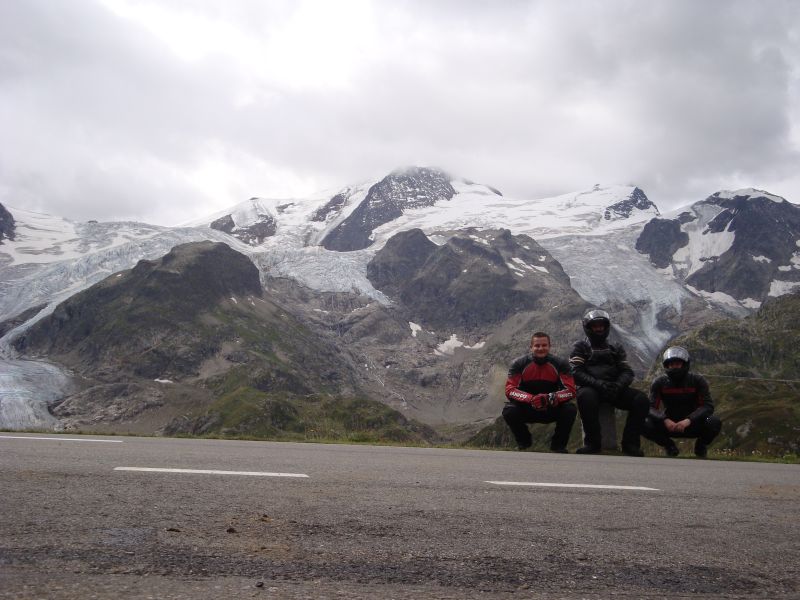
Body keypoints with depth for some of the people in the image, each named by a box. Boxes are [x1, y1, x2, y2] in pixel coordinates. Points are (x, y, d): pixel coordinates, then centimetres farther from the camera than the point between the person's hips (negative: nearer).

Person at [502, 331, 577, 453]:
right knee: (509, 411, -29)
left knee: (570, 410, -28)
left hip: (552, 409, 0)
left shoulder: (559, 364, -8)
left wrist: (551, 397, -36)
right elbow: (510, 390, -17)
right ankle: (524, 442, 2)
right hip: (526, 409, 0)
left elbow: (571, 390, -15)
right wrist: (531, 399, -36)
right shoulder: (519, 364, -9)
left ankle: (558, 444, -1)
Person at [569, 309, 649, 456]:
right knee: (586, 397, -40)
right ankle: (593, 443, -28)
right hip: (590, 388, -3)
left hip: (614, 389, 4)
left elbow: (627, 372, 9)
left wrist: (618, 385, -15)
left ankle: (630, 443, -16)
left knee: (641, 399, -23)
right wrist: (599, 384, -21)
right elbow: (576, 373, -5)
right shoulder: (581, 347, 11)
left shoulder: (616, 348, 22)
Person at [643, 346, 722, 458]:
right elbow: (651, 407, -13)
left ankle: (700, 446, 5)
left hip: (692, 424, -1)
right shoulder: (659, 383, -8)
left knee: (714, 423, -31)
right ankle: (670, 446, 5)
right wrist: (665, 420, -34)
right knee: (645, 425, -28)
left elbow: (708, 406, -17)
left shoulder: (697, 381, -10)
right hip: (669, 424, 1)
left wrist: (688, 420, -34)